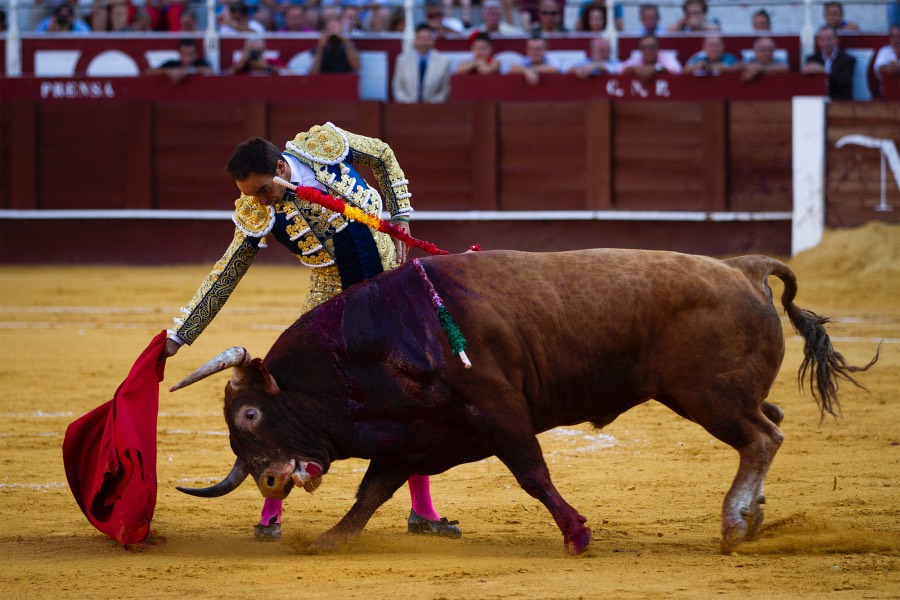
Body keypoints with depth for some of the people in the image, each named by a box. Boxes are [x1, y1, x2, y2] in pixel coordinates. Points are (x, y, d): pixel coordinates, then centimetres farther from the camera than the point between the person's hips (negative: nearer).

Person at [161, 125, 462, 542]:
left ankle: (422, 511, 13)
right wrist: (178, 336, -12)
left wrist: (399, 220, -2)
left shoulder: (325, 145, -17)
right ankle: (271, 511, 1)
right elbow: (223, 279, -10)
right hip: (333, 301, -1)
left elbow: (384, 157, 3)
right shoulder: (256, 215, -17)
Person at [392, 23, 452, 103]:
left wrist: (436, 101, -9)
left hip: (432, 105, 0)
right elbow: (397, 86, 9)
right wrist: (404, 100, -7)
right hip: (408, 105, 0)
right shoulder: (402, 59, 5)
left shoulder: (443, 61, 1)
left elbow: (445, 89, 7)